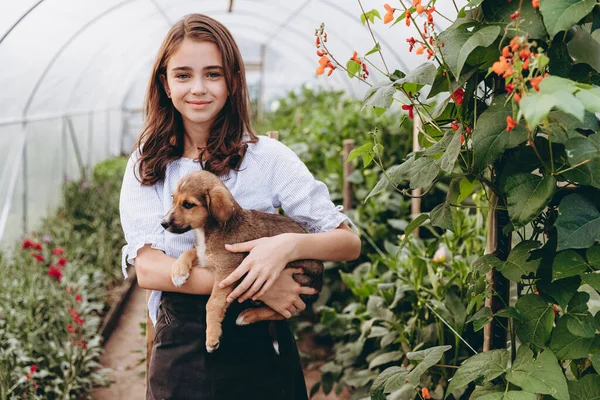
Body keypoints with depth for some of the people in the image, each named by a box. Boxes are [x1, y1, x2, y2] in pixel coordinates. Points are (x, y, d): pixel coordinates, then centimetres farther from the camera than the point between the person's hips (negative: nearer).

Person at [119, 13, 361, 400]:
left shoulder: (267, 156, -5)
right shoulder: (147, 165, 0)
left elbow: (349, 241, -4)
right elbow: (147, 269, -12)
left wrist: (289, 244, -26)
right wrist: (251, 285, -23)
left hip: (259, 350, -1)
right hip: (181, 351, 1)